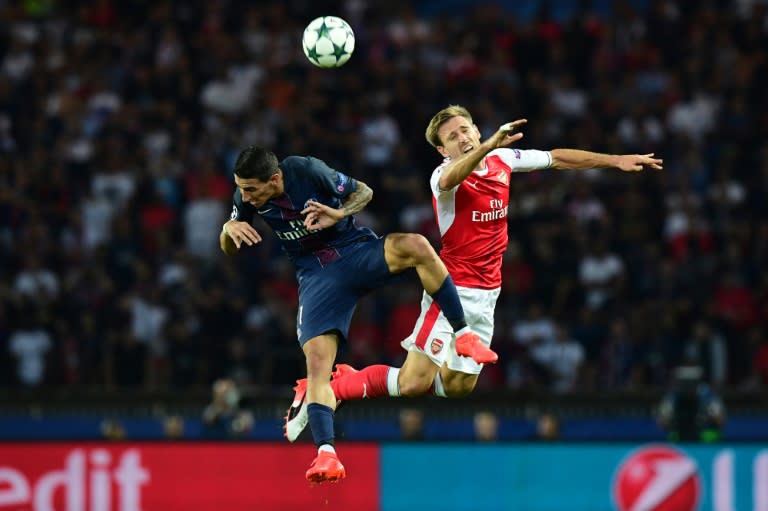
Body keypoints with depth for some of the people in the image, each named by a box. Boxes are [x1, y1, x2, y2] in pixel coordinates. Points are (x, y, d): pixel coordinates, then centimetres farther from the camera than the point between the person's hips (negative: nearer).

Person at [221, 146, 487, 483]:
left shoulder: (309, 171, -18)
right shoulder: (246, 197, -6)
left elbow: (364, 192, -1)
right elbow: (228, 248, 10)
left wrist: (339, 214, -22)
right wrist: (230, 229, -14)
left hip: (356, 250, -2)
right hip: (316, 275, 2)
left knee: (415, 246, -33)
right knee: (317, 360, -18)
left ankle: (463, 335, -19)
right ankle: (327, 455, -21)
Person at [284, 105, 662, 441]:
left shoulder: (503, 159, 4)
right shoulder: (444, 176, -17)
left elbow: (559, 158, 15)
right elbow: (451, 178, -42)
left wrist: (616, 160, 16)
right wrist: (490, 144, -58)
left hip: (486, 295, 7)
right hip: (454, 289, -7)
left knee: (458, 386, 8)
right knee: (413, 382, -18)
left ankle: (357, 379, 22)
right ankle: (325, 391, -2)